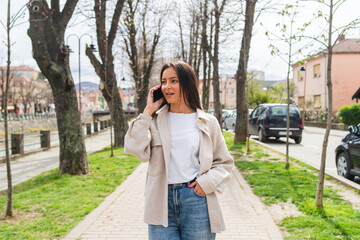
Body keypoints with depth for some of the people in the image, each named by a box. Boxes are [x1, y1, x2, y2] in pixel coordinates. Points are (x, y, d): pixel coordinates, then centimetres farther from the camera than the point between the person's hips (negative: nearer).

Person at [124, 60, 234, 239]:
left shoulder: (207, 122, 5)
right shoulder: (155, 120, 6)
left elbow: (224, 162, 12)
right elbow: (137, 150, -11)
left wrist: (208, 181, -7)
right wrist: (148, 111, -7)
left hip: (196, 200, 0)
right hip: (162, 203, 0)